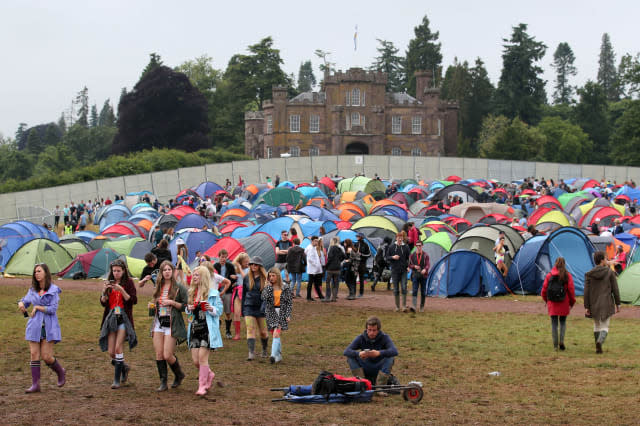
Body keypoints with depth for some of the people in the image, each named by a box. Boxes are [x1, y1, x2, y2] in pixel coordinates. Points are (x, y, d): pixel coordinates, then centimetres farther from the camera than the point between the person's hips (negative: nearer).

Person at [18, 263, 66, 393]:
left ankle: (61, 372, 23)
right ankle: (35, 384, 1)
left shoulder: (54, 290, -4)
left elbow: (53, 309, -10)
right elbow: (25, 300, 19)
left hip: (48, 327, -4)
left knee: (46, 356, -5)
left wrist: (37, 307, -9)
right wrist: (21, 304, -4)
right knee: (34, 354, -2)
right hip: (34, 326, 4)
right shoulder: (33, 290, 9)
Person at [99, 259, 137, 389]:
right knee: (111, 352, 1)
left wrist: (121, 290, -18)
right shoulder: (109, 284, 11)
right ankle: (124, 367, 30)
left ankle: (117, 379, -7)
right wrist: (104, 291, -13)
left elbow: (133, 300, -8)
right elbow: (103, 302, 6)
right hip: (111, 317, 4)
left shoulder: (128, 283, 1)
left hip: (123, 317, -4)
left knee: (118, 348, -15)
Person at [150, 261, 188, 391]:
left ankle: (179, 375, 17)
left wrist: (172, 303, -15)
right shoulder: (158, 288, 13)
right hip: (158, 323, 5)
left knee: (167, 355, -9)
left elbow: (186, 306, -6)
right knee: (158, 354, 0)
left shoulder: (178, 288, -3)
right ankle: (163, 382, 7)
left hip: (172, 325, -5)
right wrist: (152, 306, 6)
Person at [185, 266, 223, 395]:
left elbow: (219, 309, 0)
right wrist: (188, 309, -1)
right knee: (195, 360, 3)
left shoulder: (212, 292, -4)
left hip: (207, 328, -6)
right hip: (194, 327, 6)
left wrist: (211, 309, -20)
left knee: (202, 357, -10)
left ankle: (202, 386, 1)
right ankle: (209, 375, 31)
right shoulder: (192, 292, 13)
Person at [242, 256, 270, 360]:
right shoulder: (247, 278, 7)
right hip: (249, 307, 1)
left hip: (261, 308, -1)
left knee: (263, 332, 8)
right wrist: (242, 309, 12)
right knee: (250, 330, -12)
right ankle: (251, 353, -16)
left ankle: (264, 350, 32)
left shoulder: (265, 278, -2)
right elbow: (243, 293, 14)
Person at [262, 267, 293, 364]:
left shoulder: (285, 288, 1)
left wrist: (288, 315, -7)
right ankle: (279, 355, 19)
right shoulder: (267, 287, 5)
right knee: (275, 335, 7)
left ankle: (274, 355, -24)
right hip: (271, 313, 3)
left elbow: (289, 302, 2)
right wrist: (269, 286, -11)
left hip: (282, 312, -3)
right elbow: (264, 298, -12)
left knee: (276, 334, -17)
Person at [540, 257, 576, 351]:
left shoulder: (549, 275, -1)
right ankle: (561, 340, -4)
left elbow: (544, 290, 2)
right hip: (564, 304, 0)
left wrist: (546, 300, 19)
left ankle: (555, 345, 3)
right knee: (563, 322, 14)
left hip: (552, 303, 0)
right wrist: (572, 302, 8)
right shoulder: (567, 276, -4)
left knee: (554, 324, 6)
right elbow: (571, 290, -6)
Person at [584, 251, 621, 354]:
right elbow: (615, 290, -4)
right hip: (607, 304, -2)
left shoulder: (589, 274, -2)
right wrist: (617, 304, 5)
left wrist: (586, 307, 1)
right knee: (604, 326, 2)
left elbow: (586, 292, -4)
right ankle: (600, 342, -25)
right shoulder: (610, 272, -6)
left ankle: (598, 347, 20)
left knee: (597, 325, 20)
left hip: (594, 304, 2)